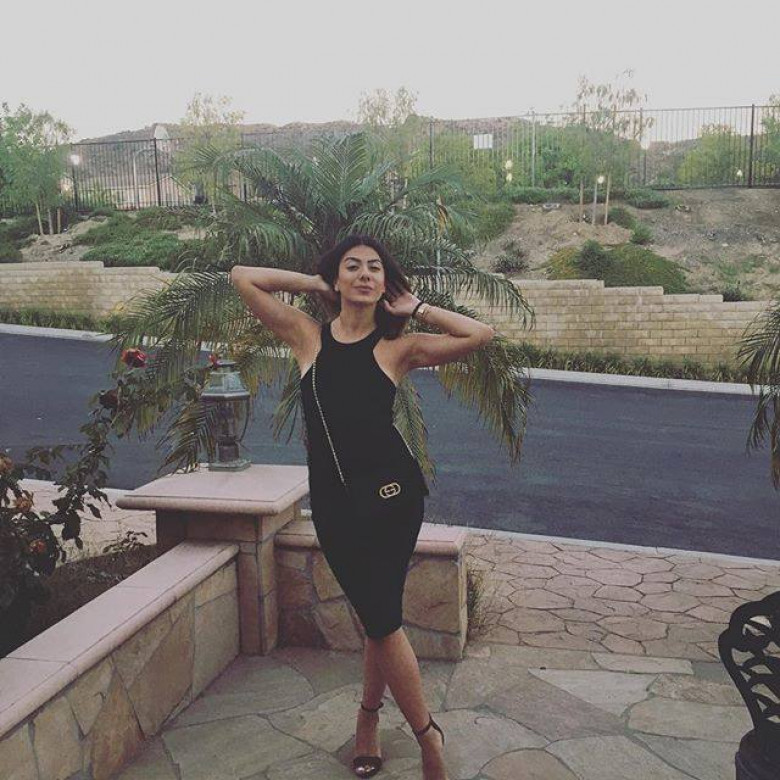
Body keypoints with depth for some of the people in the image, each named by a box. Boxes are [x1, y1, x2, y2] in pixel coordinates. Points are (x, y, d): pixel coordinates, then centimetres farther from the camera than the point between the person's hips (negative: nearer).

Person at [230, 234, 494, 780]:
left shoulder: (399, 345, 2)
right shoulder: (308, 336, 6)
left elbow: (481, 335, -8)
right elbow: (242, 278, 5)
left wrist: (416, 308, 0)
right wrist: (316, 283, 8)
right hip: (333, 500, 2)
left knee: (381, 617, 0)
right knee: (380, 616, 9)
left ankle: (369, 717, 28)